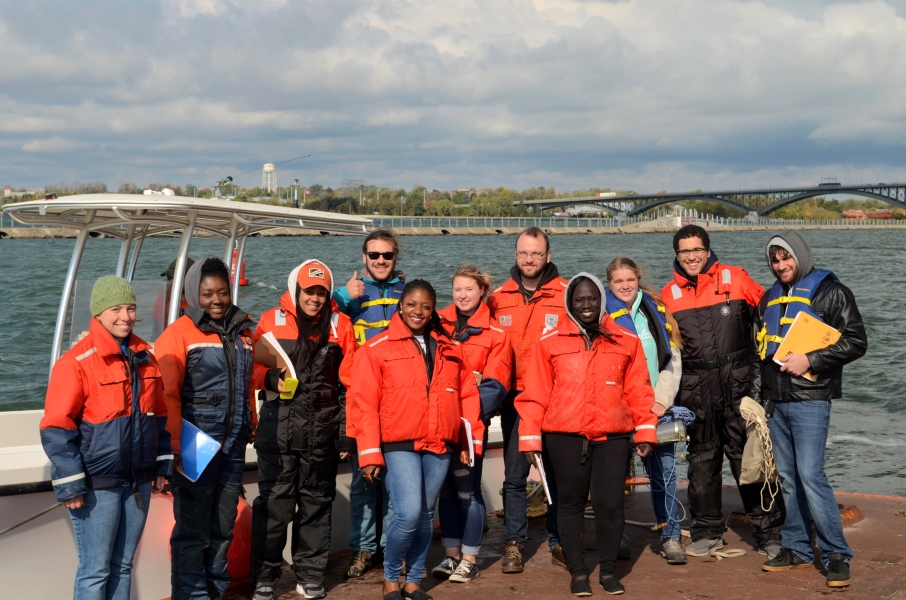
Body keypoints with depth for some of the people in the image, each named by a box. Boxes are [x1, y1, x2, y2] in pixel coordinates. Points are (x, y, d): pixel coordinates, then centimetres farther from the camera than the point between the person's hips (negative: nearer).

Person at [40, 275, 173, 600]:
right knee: (95, 571, 0)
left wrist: (162, 465, 14)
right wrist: (70, 485, -14)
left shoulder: (145, 356, 8)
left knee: (122, 565, 14)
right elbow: (57, 429, -13)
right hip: (97, 484, -6)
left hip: (138, 481, 6)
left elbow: (159, 416, 17)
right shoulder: (77, 362, -12)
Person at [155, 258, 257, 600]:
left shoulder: (241, 330, 11)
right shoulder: (179, 333, -8)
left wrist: (251, 424, 14)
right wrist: (176, 445, -19)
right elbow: (166, 395, -14)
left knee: (223, 526, 14)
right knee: (193, 528, 1)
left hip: (233, 445, 6)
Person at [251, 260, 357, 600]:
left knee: (316, 504, 9)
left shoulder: (340, 326, 6)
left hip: (322, 434, 1)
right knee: (273, 503, -2)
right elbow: (254, 367, 9)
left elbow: (348, 385, 7)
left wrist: (345, 433, 3)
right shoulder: (272, 321, 3)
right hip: (279, 430, -1)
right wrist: (271, 378, -15)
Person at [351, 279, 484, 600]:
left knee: (426, 516, 10)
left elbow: (467, 394, 14)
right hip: (400, 445, -4)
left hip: (439, 446, 4)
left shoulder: (450, 349, 12)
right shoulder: (377, 349, 0)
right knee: (408, 514, -13)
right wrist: (370, 452, -8)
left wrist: (472, 439, 8)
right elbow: (364, 404, -3)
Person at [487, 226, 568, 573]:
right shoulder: (499, 298, 6)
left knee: (557, 473, 8)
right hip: (515, 398, 2)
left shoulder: (566, 295, -1)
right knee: (514, 475, 4)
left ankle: (559, 543, 18)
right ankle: (514, 544, 13)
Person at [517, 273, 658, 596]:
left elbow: (638, 391, 7)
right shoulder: (549, 343, 1)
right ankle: (578, 572, 21)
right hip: (565, 437, -1)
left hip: (613, 438, 1)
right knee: (571, 502, 9)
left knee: (610, 504, 1)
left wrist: (646, 431, 4)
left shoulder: (627, 342, 6)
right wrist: (530, 437, -2)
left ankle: (608, 570, 19)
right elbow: (534, 394, 0)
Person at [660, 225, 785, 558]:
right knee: (702, 459, 10)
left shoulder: (735, 279, 1)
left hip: (737, 383, -3)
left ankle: (769, 532, 9)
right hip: (695, 390, 3)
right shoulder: (669, 294, 8)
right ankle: (707, 532, 21)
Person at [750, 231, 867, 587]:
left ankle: (837, 555, -4)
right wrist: (755, 396, 17)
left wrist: (810, 360, -16)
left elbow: (856, 342, -8)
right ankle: (797, 549, 18)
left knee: (810, 475, -12)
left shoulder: (830, 292, -3)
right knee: (787, 477, 9)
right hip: (775, 403, 7)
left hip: (810, 400, -7)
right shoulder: (770, 300, 17)